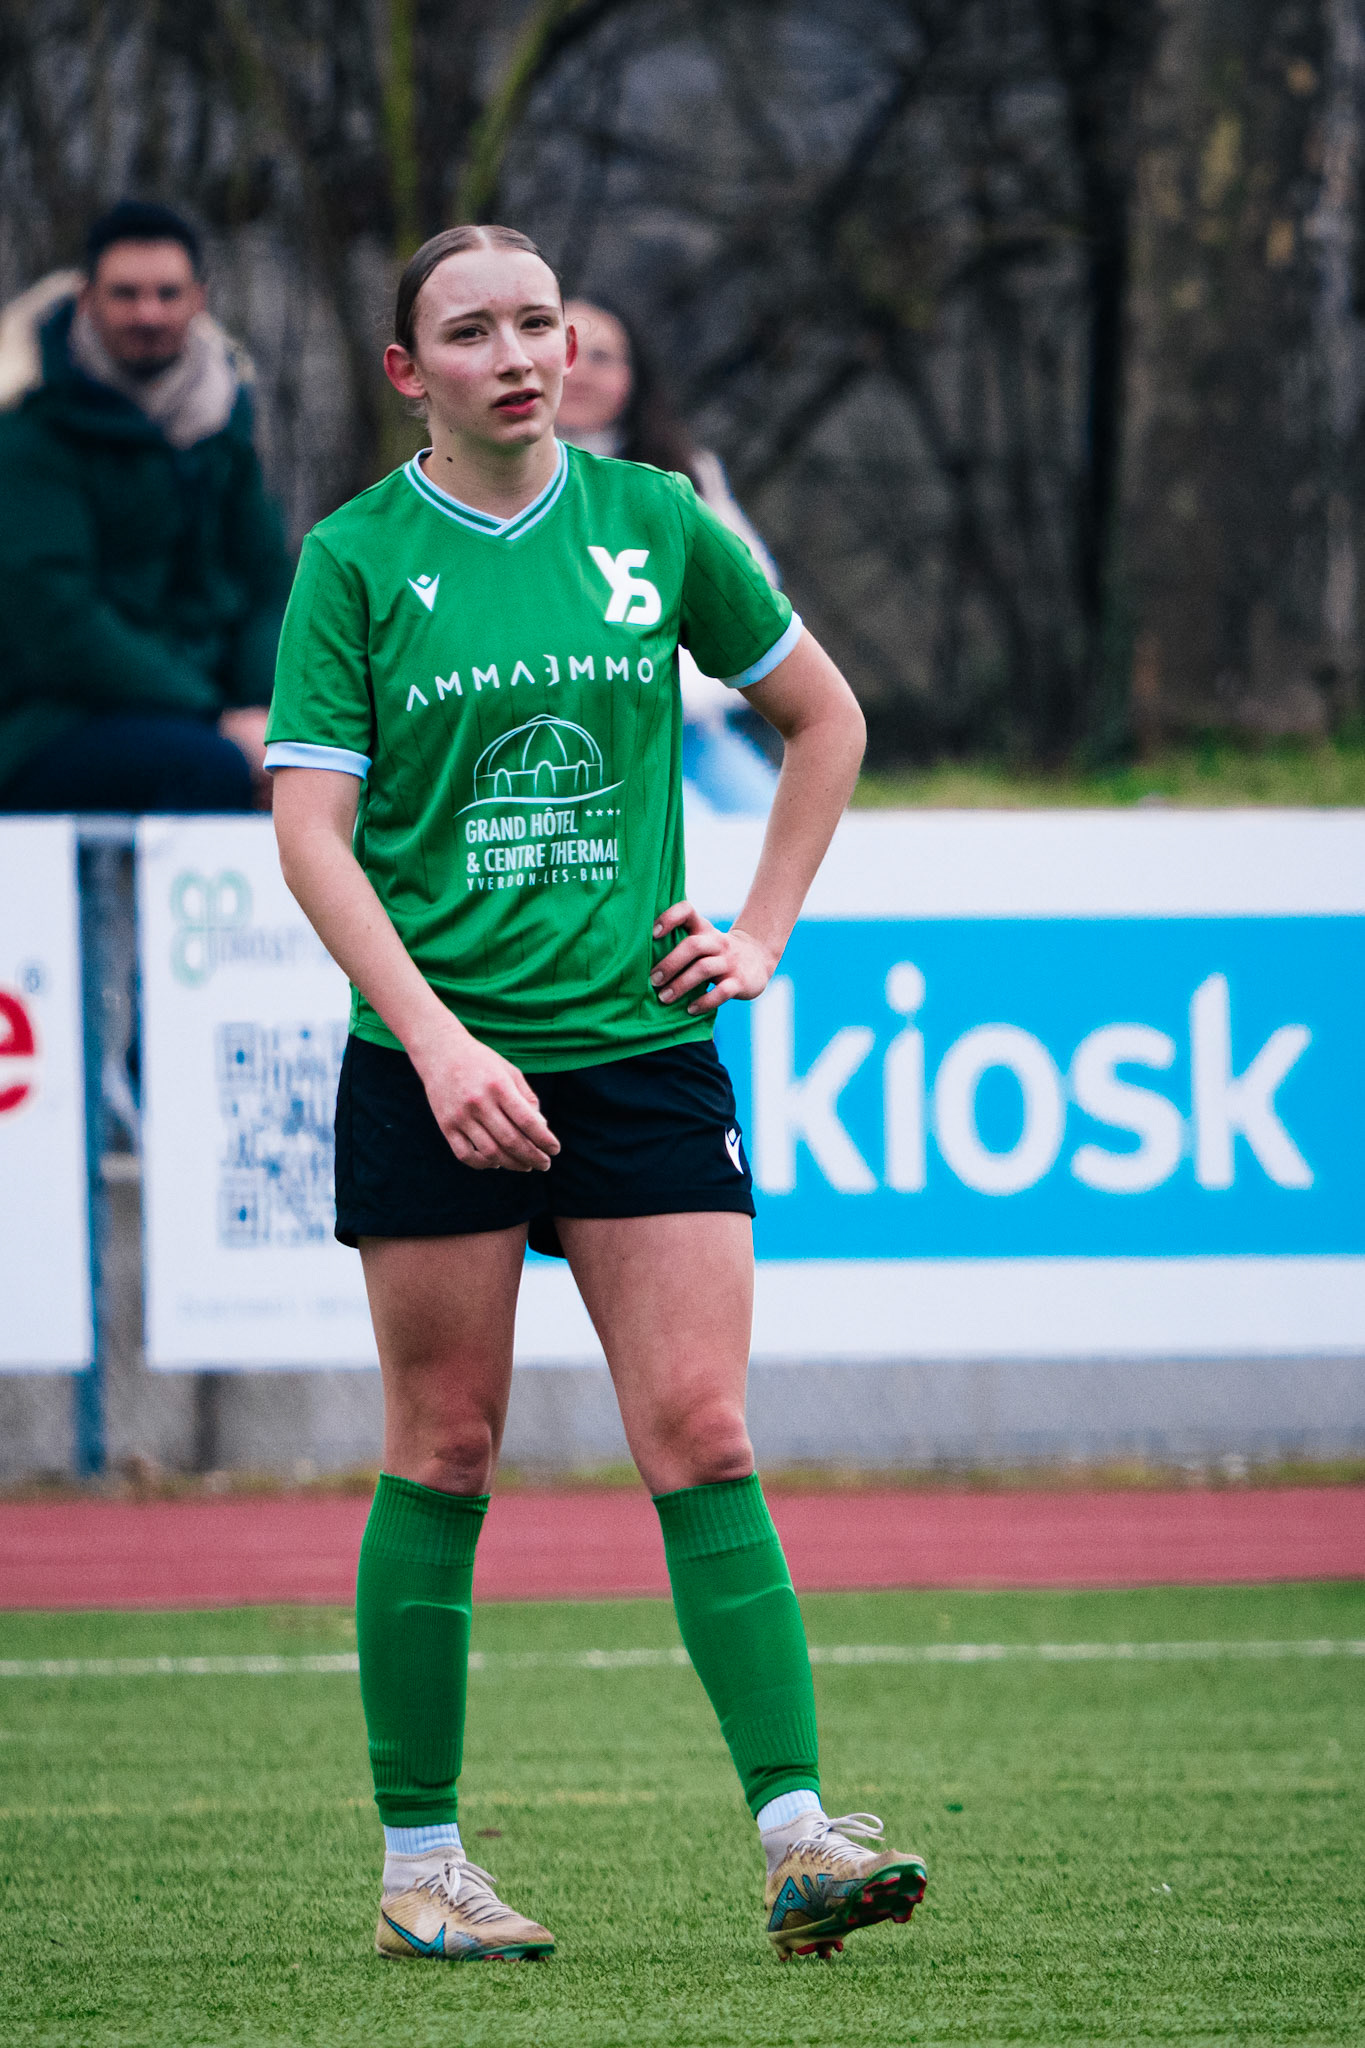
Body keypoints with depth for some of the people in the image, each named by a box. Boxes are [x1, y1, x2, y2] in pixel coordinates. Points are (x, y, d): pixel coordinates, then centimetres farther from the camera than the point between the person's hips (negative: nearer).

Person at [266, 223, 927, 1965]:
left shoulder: (653, 525, 6)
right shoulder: (357, 559, -2)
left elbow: (824, 719, 19)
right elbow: (311, 833, -7)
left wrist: (761, 934, 10)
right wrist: (438, 1039, -18)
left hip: (638, 1048, 2)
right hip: (432, 1066, -2)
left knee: (703, 1437, -6)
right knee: (444, 1456, 2)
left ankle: (796, 1834, -10)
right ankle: (418, 1865, 10)